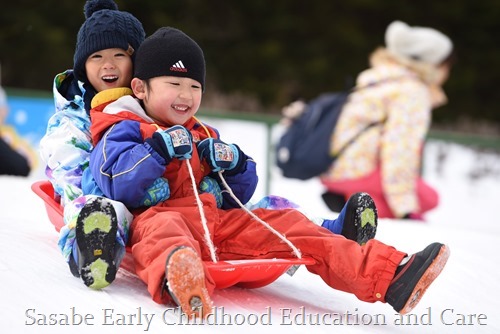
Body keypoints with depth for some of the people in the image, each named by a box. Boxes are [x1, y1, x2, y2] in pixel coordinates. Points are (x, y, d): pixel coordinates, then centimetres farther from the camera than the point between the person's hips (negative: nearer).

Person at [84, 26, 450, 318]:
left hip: (220, 223, 7)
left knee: (286, 223, -8)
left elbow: (235, 201, 28)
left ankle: (388, 275, -22)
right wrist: (158, 150, -19)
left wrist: (234, 166, 7)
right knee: (163, 228, -41)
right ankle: (179, 281, -82)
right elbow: (114, 184, -11)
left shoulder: (204, 136, 30)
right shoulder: (124, 131, 9)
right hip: (158, 214, -7)